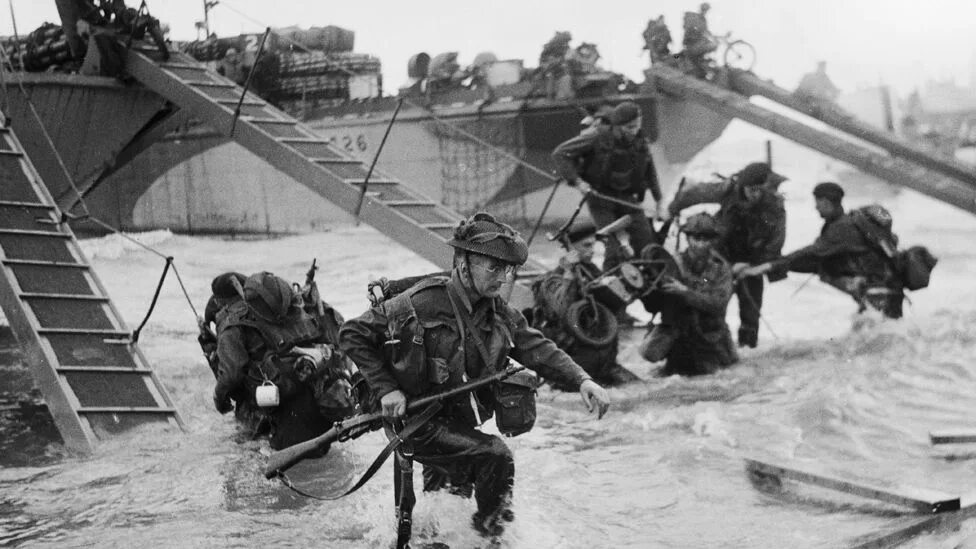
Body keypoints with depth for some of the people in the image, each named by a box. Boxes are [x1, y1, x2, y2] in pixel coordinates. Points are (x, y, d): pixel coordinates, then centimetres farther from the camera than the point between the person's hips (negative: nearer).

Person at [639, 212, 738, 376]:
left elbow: (718, 304, -21)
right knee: (650, 352, -24)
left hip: (708, 333, 0)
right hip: (674, 328, 0)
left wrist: (686, 292, -31)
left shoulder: (721, 268, -7)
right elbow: (655, 305, -5)